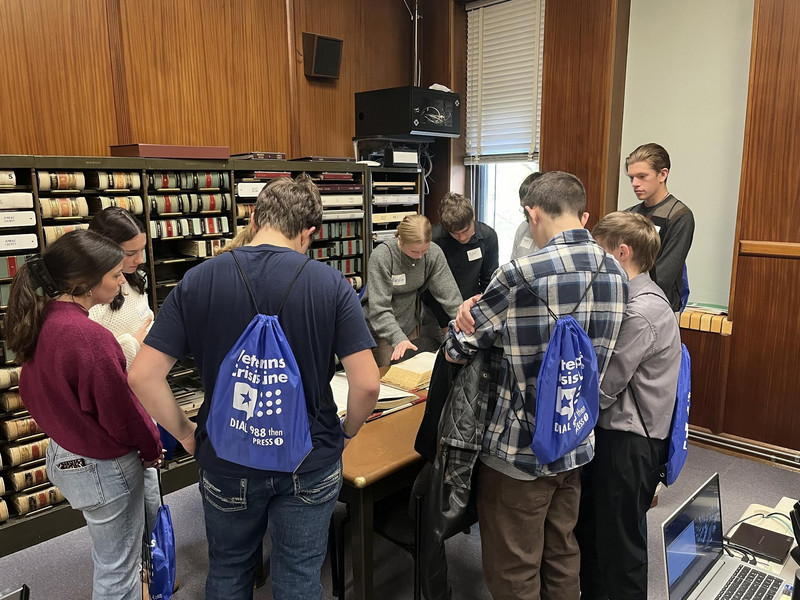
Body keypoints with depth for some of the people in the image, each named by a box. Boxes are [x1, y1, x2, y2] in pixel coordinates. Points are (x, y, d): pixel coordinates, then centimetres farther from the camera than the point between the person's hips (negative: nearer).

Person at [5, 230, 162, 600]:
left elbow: (34, 393, 7)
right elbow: (122, 410, -22)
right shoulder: (89, 337, -31)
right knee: (117, 569, 12)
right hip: (103, 468, -9)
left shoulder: (41, 322, -4)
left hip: (62, 454, 9)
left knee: (110, 555, 29)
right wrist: (152, 448, -4)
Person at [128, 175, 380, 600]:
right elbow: (366, 384, -17)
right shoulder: (330, 283, -15)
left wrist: (187, 435, 1)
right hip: (310, 464, -1)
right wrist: (347, 432, 2)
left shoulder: (197, 281, -11)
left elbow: (143, 377, -13)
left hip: (227, 464, 2)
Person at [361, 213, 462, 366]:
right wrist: (398, 338, -37)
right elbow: (379, 308, -26)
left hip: (409, 326, 4)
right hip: (379, 329, -4)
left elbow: (449, 293, -12)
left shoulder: (434, 254, -14)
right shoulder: (381, 256, -24)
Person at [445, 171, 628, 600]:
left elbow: (457, 347, -13)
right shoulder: (615, 272, 0)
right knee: (562, 557, 25)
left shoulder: (522, 275, -22)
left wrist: (471, 316, 11)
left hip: (520, 452, -7)